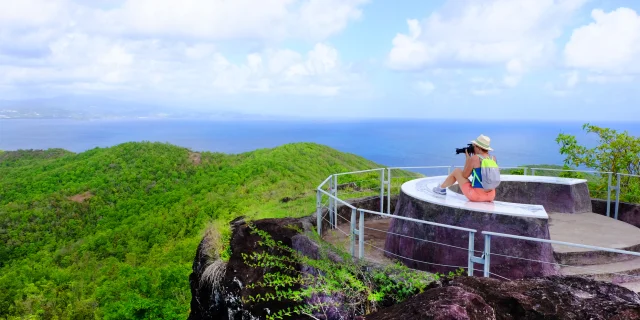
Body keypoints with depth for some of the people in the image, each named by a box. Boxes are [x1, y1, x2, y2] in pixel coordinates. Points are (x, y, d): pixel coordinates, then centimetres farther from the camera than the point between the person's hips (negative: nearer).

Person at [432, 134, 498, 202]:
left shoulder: (474, 159, -14)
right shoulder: (493, 159, 2)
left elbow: (464, 176, -2)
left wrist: (467, 158, 5)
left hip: (477, 196, -5)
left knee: (457, 171, 16)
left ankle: (441, 188, 38)